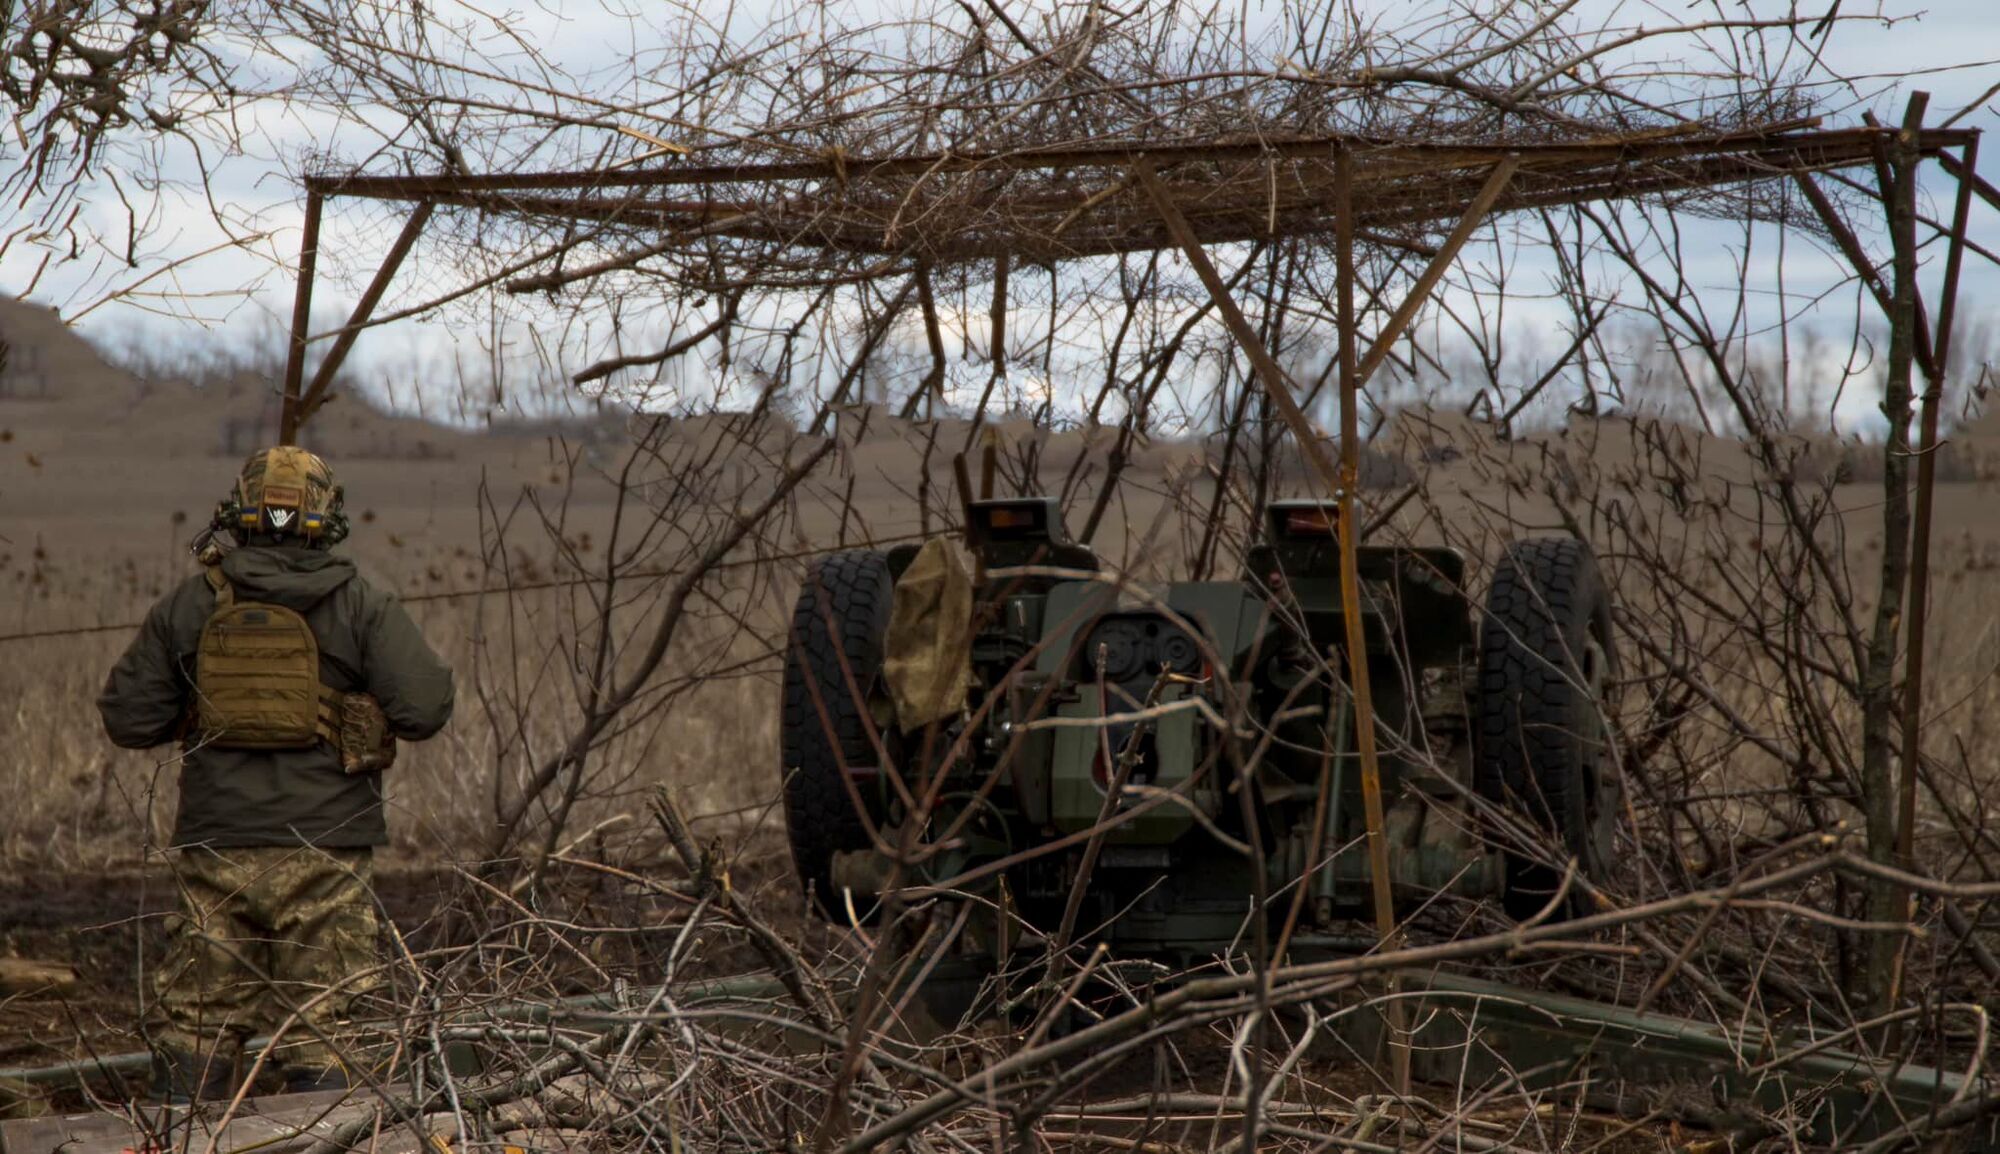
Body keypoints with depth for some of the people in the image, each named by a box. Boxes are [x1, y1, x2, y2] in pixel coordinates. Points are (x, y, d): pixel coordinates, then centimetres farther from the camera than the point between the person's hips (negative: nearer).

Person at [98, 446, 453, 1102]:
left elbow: (126, 718, 5)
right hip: (323, 852, -2)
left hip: (216, 849, 2)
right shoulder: (362, 608, -3)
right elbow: (423, 710, -11)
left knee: (194, 1026, 11)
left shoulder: (191, 606, 4)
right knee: (318, 1032, 3)